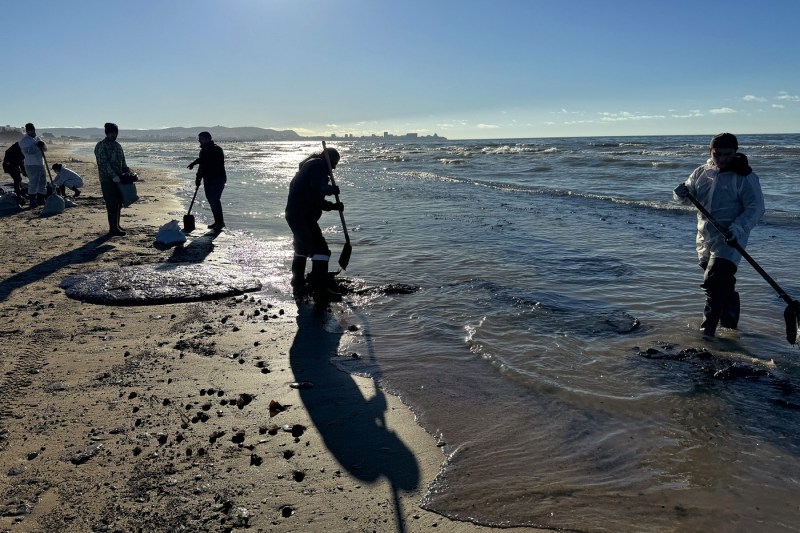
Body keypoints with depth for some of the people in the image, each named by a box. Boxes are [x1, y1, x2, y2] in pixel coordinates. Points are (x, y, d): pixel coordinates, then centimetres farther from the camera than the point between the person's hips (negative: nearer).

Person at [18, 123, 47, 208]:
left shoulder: (37, 138, 19)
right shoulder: (24, 140, -6)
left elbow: (45, 148, 14)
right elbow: (27, 150, -21)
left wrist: (42, 145, -8)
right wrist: (37, 146, -19)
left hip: (40, 164, 8)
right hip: (31, 165, -8)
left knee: (43, 182, 11)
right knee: (33, 183, -10)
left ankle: (40, 200, 21)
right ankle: (32, 201, -6)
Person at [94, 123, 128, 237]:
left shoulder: (117, 145, 18)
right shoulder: (101, 146, -8)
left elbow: (122, 162, 23)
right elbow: (104, 163, -16)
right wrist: (113, 176, -23)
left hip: (118, 179, 8)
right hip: (107, 180, -8)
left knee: (118, 203, 10)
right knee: (112, 205, -10)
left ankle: (116, 226, 20)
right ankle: (113, 229, -8)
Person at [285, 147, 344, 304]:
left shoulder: (309, 165, 26)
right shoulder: (318, 165, -7)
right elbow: (319, 188, -25)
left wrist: (333, 206, 13)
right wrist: (333, 189, -6)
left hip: (294, 214, 11)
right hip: (303, 216, -11)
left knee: (302, 249, 26)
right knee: (321, 250, -11)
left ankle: (298, 285, 37)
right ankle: (321, 292, -12)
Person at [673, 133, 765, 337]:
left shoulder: (744, 177, -10)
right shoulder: (702, 172, 6)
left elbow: (756, 208, -12)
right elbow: (689, 194, 9)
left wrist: (738, 228, -26)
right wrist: (681, 194, -16)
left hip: (729, 239, -6)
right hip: (705, 237, 6)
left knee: (715, 282, -16)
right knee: (724, 284, 20)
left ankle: (707, 329, -10)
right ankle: (729, 322, 37)